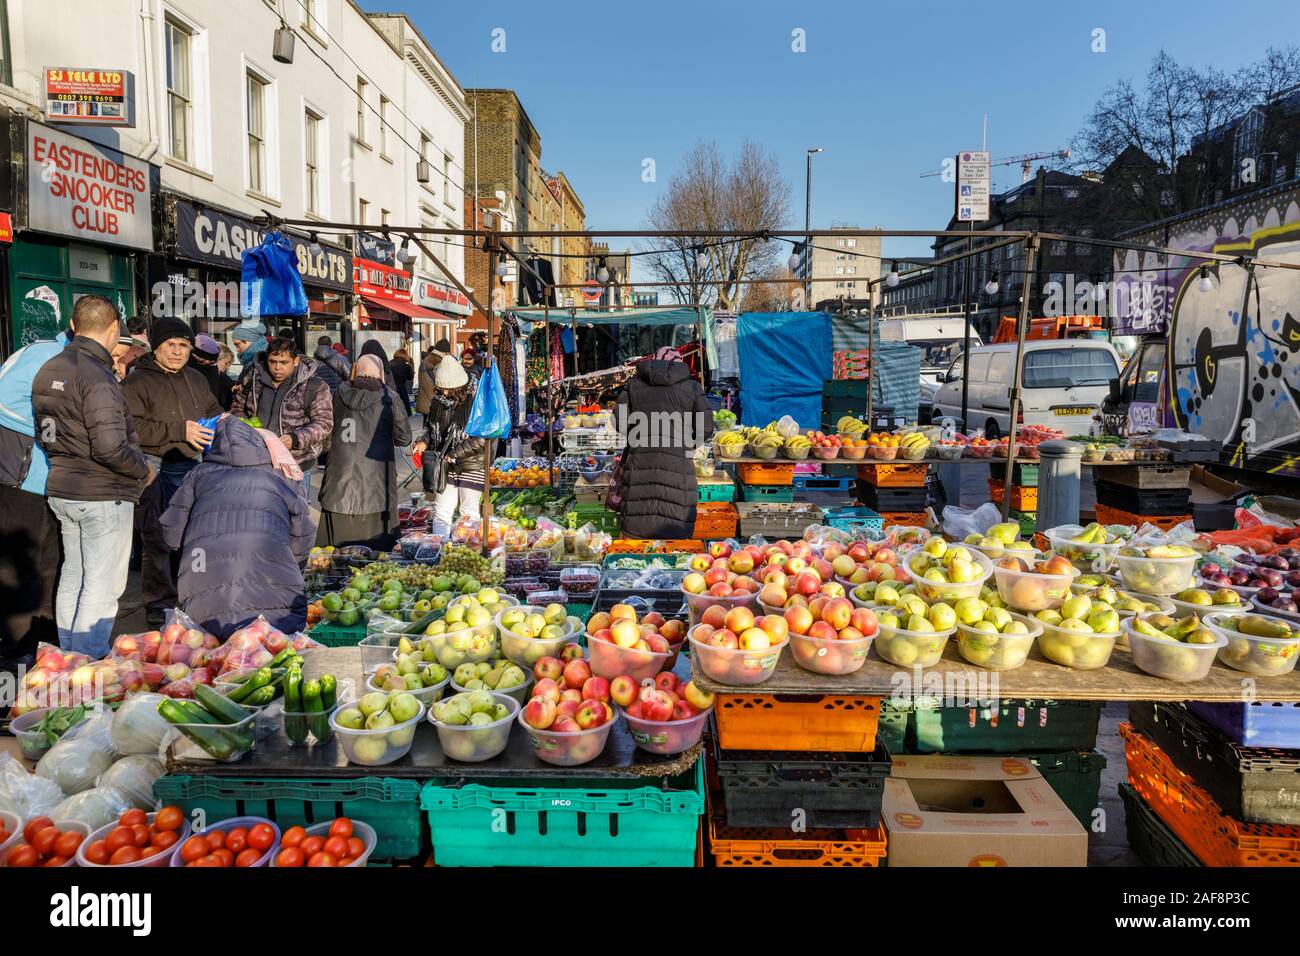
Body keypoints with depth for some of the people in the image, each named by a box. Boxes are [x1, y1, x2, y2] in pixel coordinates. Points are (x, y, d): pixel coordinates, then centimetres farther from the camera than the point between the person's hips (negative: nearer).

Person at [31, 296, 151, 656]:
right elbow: (110, 447, -26)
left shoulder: (47, 370, 9)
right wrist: (144, 470, -11)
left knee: (72, 578, 18)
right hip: (104, 495, -9)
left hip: (62, 490, 9)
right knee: (102, 587, -1)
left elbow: (44, 434, 18)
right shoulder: (97, 377, -20)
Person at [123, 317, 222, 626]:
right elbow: (131, 427, -17)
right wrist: (180, 430, -21)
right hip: (156, 469, -6)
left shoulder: (196, 379, 16)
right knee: (157, 538, -3)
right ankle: (159, 604, 7)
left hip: (191, 467, 6)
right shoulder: (137, 382, -5)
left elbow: (213, 411, 29)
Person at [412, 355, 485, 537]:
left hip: (471, 467, -6)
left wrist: (453, 454, -18)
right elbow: (430, 427, 20)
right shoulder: (438, 401, 3)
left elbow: (481, 439, -21)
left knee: (469, 515, 4)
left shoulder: (475, 401, -17)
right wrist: (424, 442, -2)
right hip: (444, 467, 6)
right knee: (441, 513, 8)